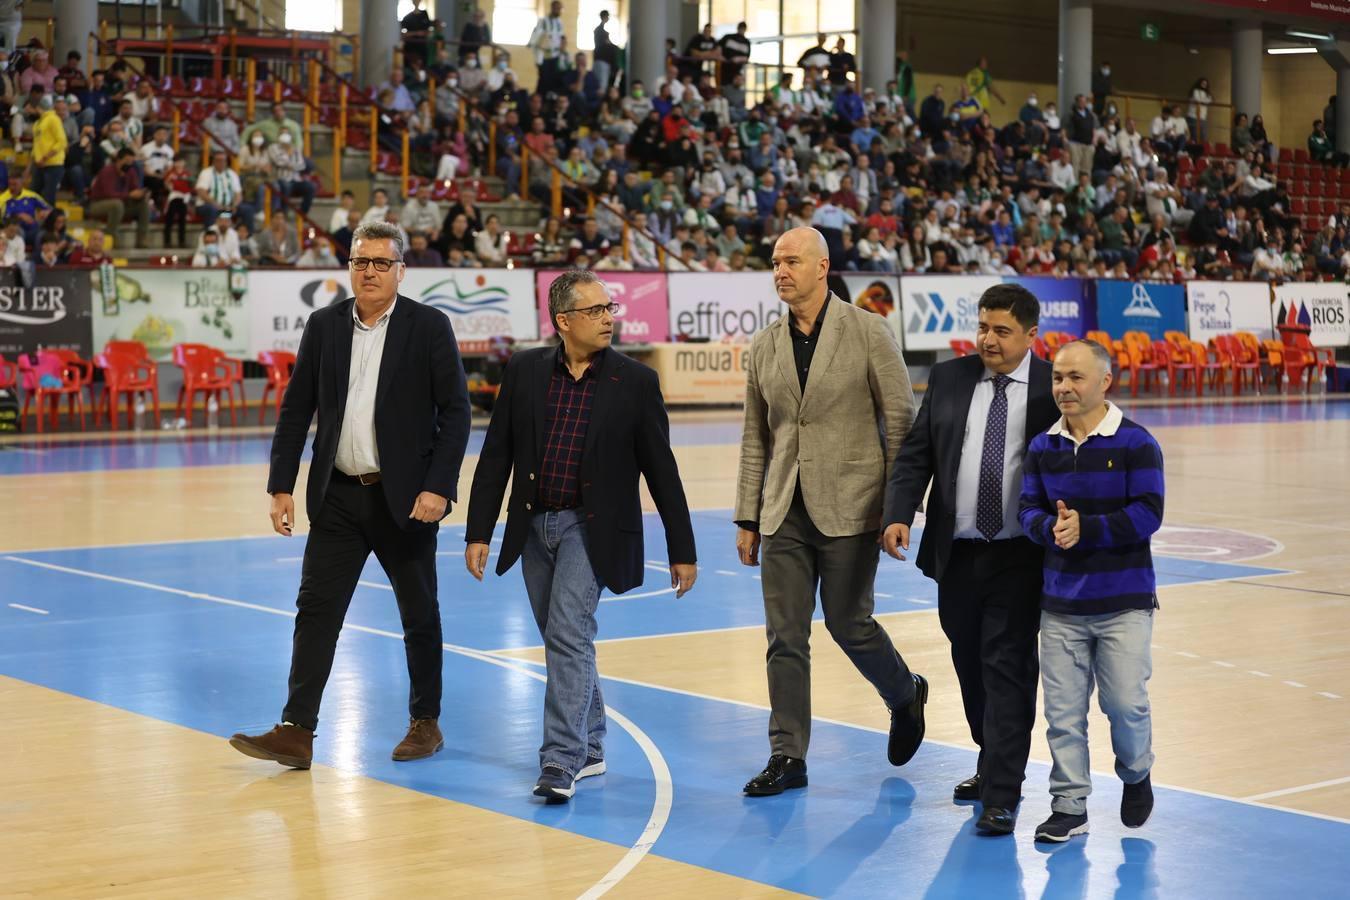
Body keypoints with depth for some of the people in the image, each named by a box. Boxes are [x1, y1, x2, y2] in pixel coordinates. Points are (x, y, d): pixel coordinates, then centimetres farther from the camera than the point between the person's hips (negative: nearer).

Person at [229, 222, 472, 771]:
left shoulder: (429, 327, -5)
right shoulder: (323, 327, 4)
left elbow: (456, 411, -8)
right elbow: (296, 411, 6)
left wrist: (438, 488, -16)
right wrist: (281, 487, -1)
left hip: (404, 496, -3)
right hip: (338, 496, 3)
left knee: (419, 616, 9)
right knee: (316, 610, -2)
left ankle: (426, 722, 24)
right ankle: (296, 732, -2)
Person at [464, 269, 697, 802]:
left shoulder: (635, 382, -5)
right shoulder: (525, 372, 1)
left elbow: (661, 470, -1)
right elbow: (496, 456, 3)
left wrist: (682, 550, 0)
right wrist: (478, 533, -1)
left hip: (592, 528, -4)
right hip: (534, 527, 4)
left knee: (569, 636, -15)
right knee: (563, 641, 14)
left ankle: (560, 762, -14)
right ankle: (589, 748, 29)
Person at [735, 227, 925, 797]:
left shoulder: (866, 332, -5)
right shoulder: (765, 346, 9)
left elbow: (901, 420, -4)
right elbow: (756, 439, 13)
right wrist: (747, 518, 10)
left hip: (848, 508, -4)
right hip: (785, 513, 4)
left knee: (849, 623, 2)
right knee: (785, 637, 3)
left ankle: (905, 696, 32)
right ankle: (787, 757, 9)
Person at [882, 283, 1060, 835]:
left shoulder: (1054, 388, -4)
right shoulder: (948, 379, 6)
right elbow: (915, 454, 4)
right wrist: (899, 515, -10)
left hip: (1018, 557, -4)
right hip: (957, 552, 4)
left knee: (1008, 669, -6)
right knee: (970, 664, 16)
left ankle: (1001, 795, -3)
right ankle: (993, 764, 35)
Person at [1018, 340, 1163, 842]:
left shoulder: (1136, 444, -6)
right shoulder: (1042, 448, 6)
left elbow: (1148, 514, -12)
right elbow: (1029, 511, 4)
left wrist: (1085, 528, -21)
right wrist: (1052, 528, -18)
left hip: (1124, 603, -3)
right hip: (1060, 604, 3)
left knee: (1125, 702, -3)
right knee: (1063, 710, 3)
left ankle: (1136, 775, 28)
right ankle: (1069, 806, 14)